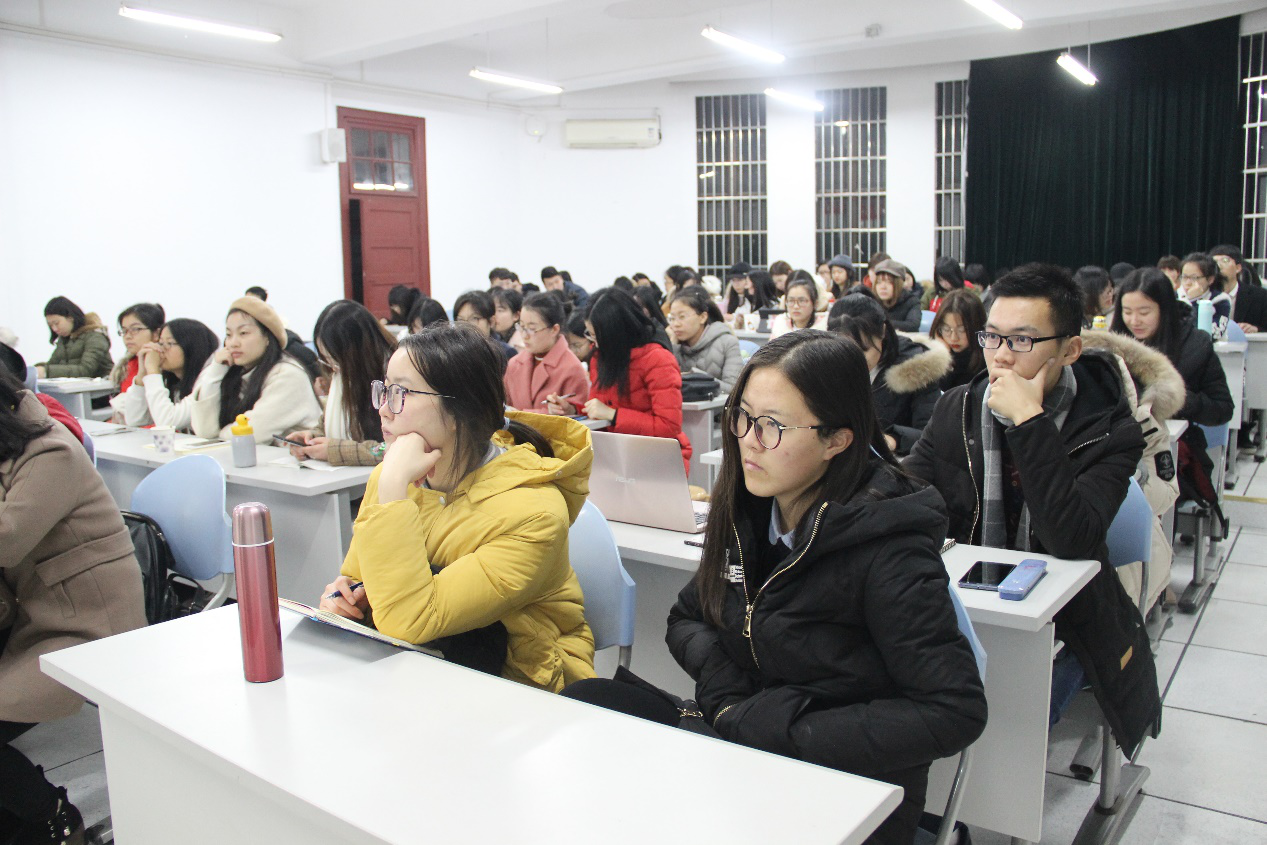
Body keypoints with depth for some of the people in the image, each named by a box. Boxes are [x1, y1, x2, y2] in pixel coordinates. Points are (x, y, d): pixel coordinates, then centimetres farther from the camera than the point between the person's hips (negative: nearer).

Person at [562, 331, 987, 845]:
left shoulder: (886, 549, -20)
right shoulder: (748, 513, 0)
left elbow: (956, 712, -22)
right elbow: (686, 619, 12)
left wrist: (780, 732, -22)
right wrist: (726, 693, -10)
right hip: (739, 746, 6)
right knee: (589, 701, -15)